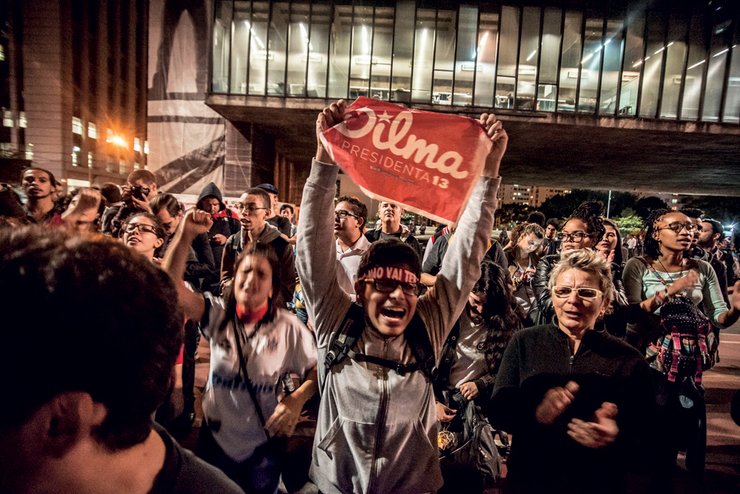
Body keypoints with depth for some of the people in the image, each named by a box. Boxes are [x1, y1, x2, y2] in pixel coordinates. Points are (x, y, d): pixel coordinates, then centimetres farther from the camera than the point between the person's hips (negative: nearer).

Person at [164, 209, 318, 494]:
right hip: (215, 437, 2)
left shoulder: (289, 327, -11)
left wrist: (297, 399, -23)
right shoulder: (217, 314, -7)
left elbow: (317, 371, -6)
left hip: (262, 444, -2)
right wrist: (185, 235, -31)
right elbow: (170, 285, -20)